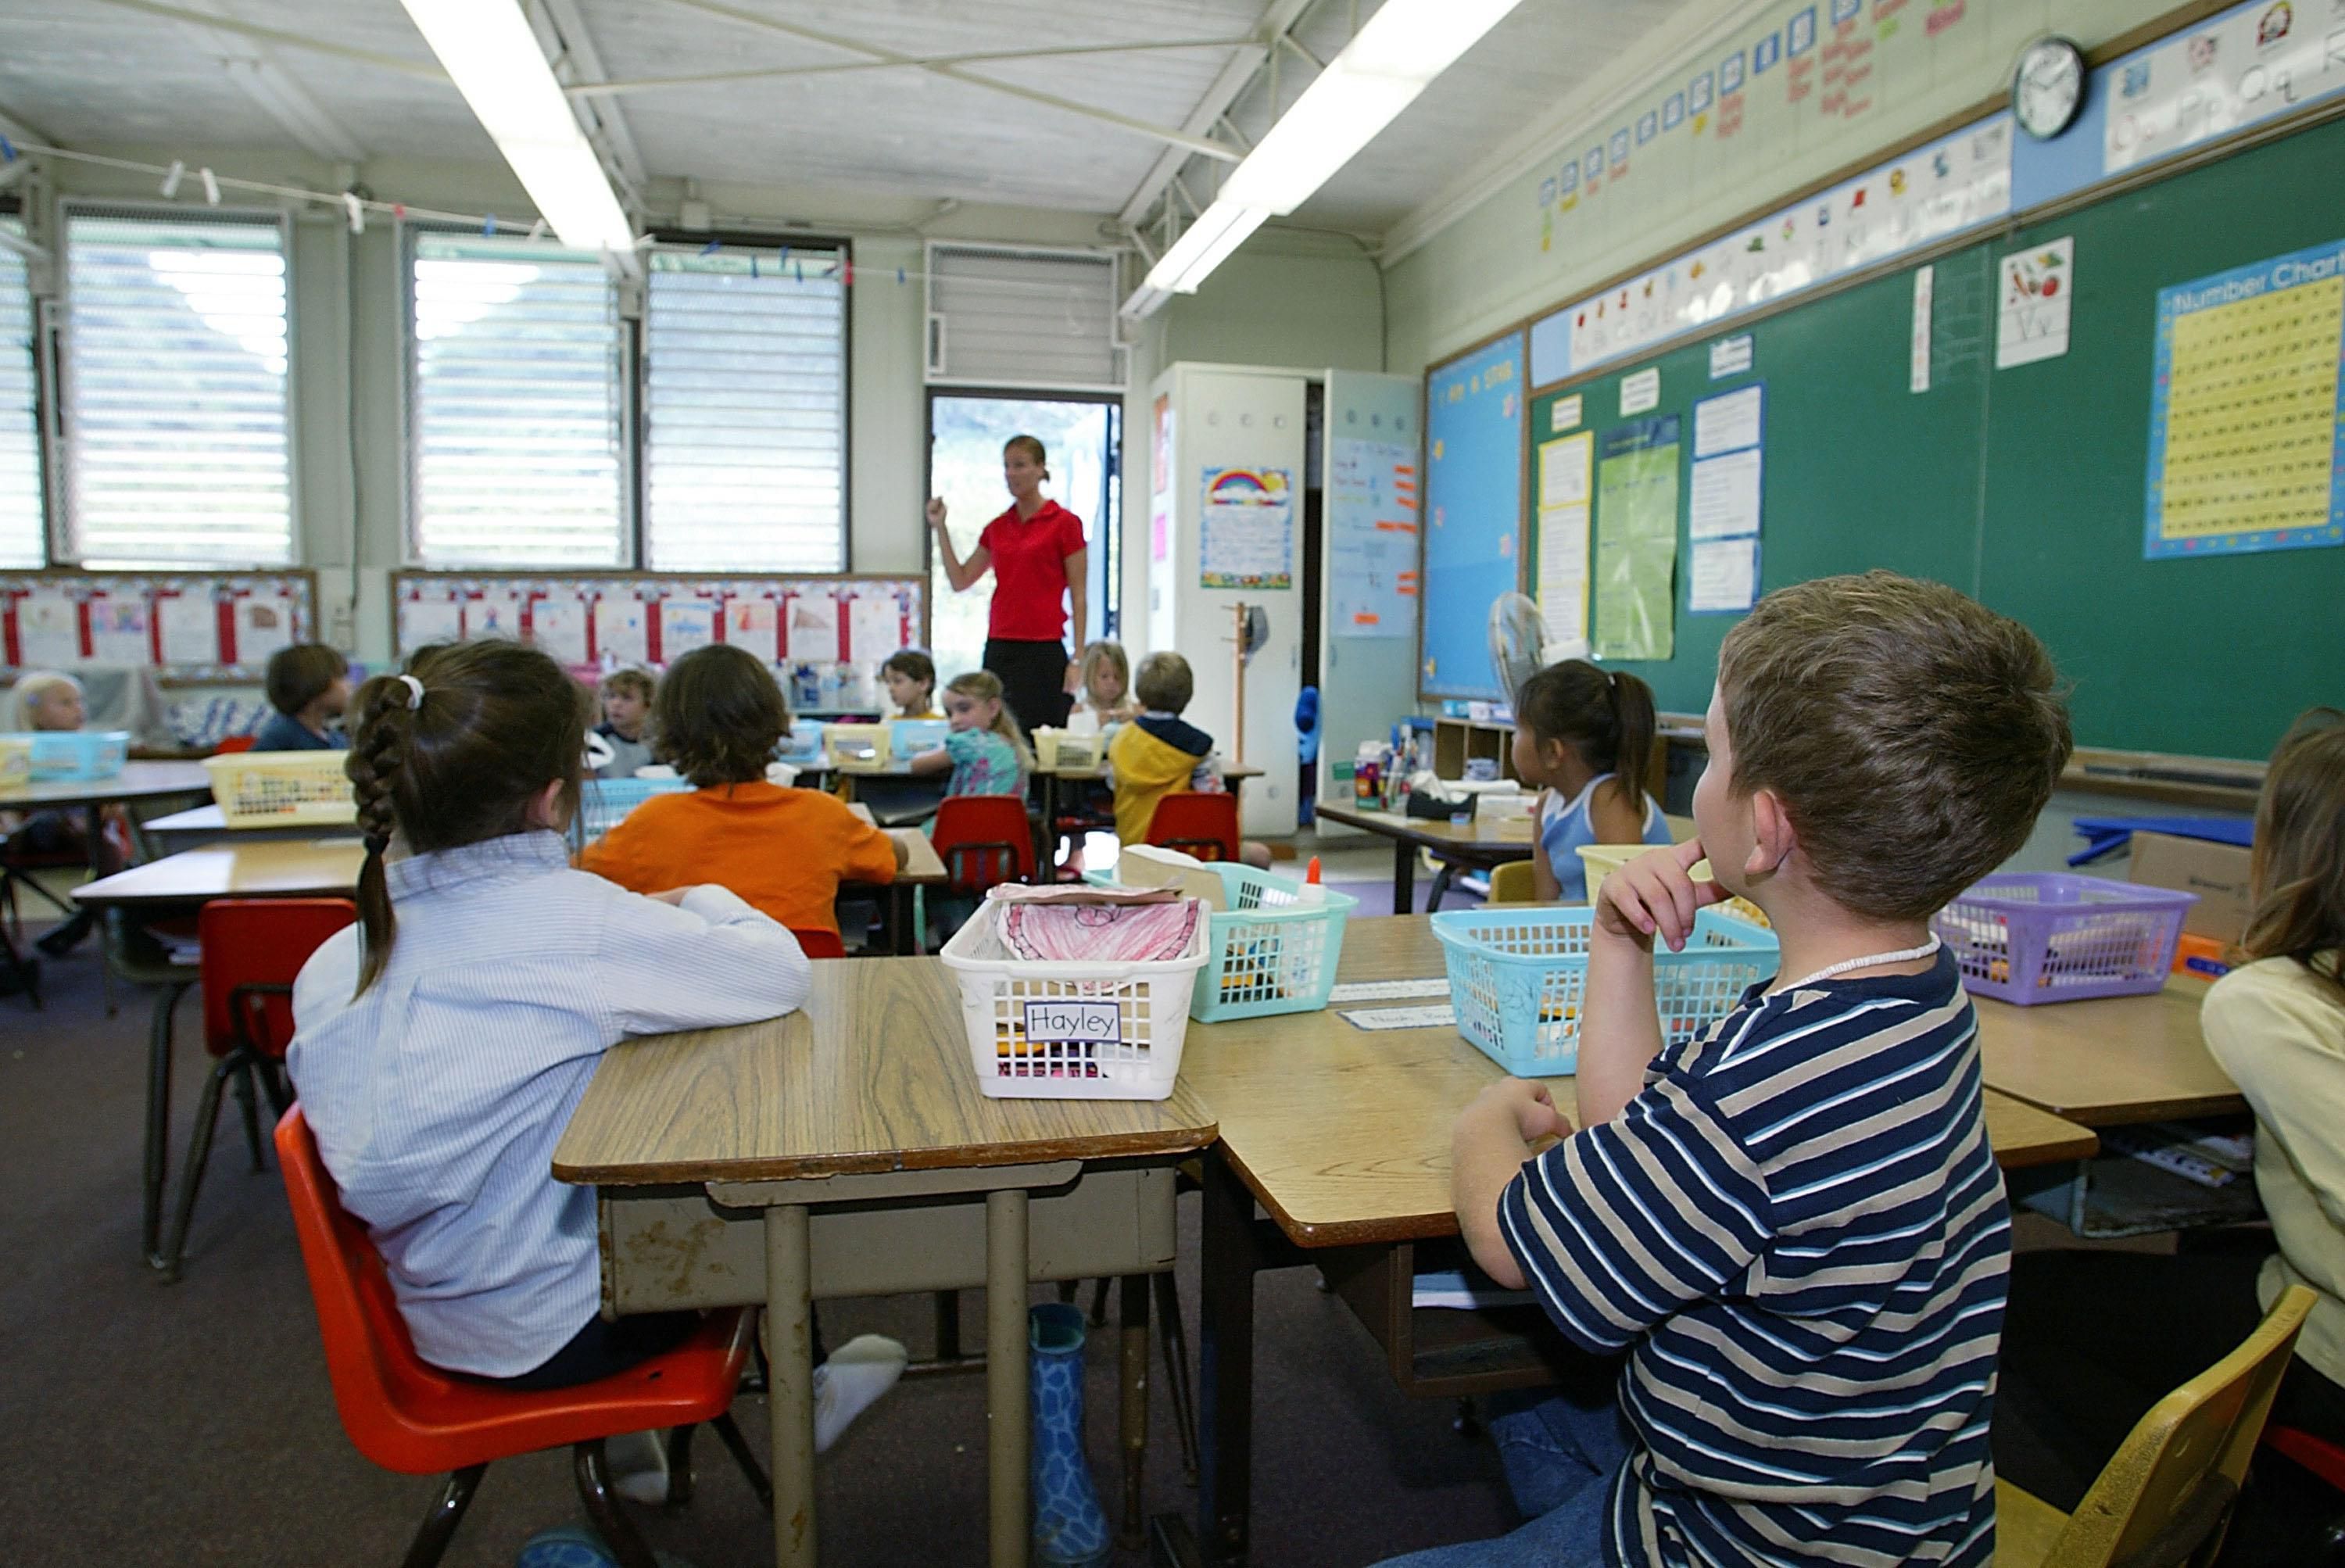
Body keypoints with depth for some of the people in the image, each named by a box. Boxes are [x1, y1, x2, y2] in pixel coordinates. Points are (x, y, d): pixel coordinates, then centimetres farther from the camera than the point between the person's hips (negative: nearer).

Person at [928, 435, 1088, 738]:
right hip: (999, 649, 5)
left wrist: (1077, 659, -10)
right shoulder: (997, 527, 13)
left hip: (1043, 651, -5)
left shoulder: (1065, 523, -3)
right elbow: (960, 581, 14)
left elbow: (1078, 596, -5)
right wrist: (940, 528, 8)